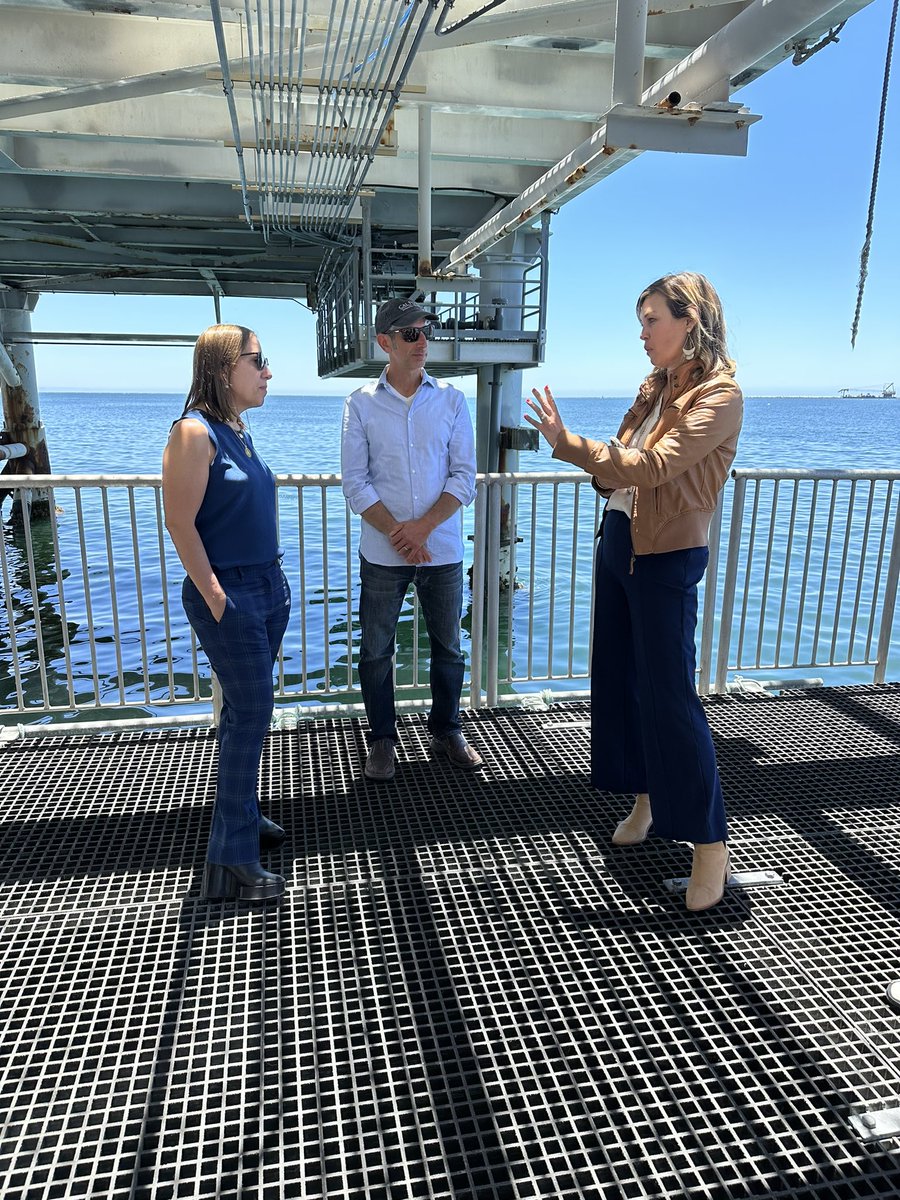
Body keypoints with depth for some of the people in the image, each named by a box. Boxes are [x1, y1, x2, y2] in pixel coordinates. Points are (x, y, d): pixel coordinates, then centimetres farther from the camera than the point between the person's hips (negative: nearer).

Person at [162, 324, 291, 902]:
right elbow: (180, 522, -16)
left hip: (268, 588, 8)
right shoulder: (195, 431, -14)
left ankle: (241, 813, 31)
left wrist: (276, 582, 15)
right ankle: (233, 858, 5)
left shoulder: (239, 430, 11)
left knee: (246, 708, 15)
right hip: (229, 595, -8)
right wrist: (216, 599, -17)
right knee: (252, 711, -5)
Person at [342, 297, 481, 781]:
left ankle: (446, 731, 31)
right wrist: (397, 533, -13)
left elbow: (465, 477, -1)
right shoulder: (361, 404, 0)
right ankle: (382, 739, 26)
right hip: (382, 553, -1)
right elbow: (355, 482, -3)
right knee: (375, 650, 7)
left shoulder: (451, 400, 3)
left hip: (442, 550, 1)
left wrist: (422, 526, -14)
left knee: (448, 648, 12)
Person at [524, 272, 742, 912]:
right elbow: (621, 469, 11)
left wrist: (569, 442, -23)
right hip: (618, 541, 8)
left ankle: (710, 842, 9)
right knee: (618, 678, 13)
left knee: (668, 694, -5)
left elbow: (652, 467, -26)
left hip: (667, 558, -8)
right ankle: (647, 798, 31)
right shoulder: (655, 388, 10)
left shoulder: (719, 395, -14)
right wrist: (572, 444, -7)